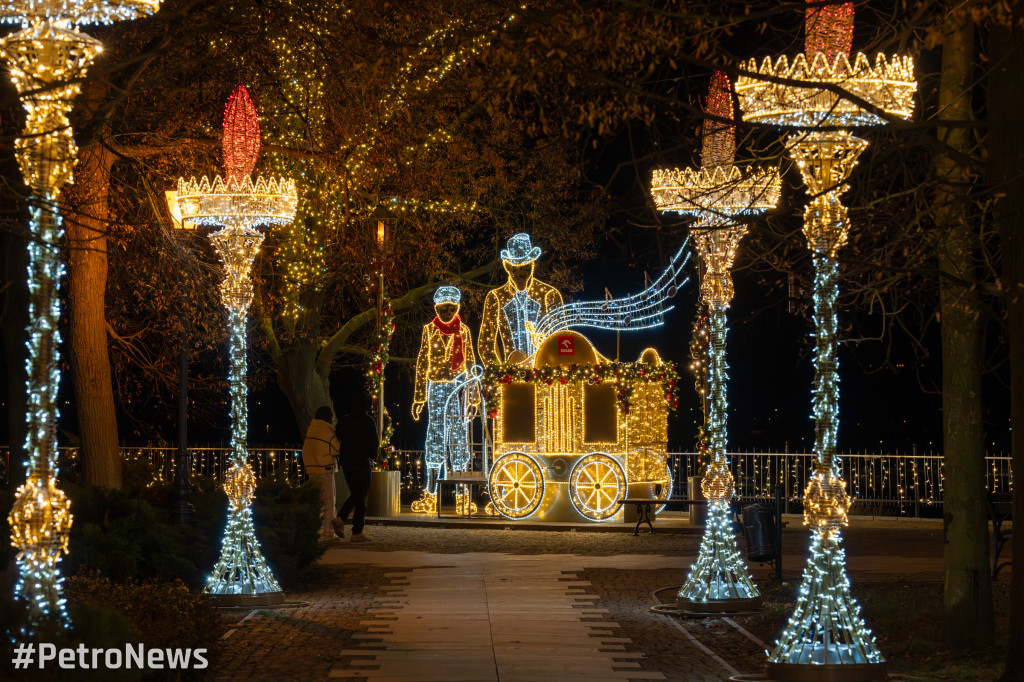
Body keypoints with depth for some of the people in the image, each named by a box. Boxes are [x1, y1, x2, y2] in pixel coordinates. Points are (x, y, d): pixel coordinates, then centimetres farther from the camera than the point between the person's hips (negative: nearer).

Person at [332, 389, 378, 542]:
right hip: (362, 463, -6)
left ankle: (340, 519, -2)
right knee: (361, 497, 0)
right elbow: (374, 443, -8)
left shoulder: (344, 420, 9)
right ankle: (357, 532, -2)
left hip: (346, 462, 6)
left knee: (355, 494, 18)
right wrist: (371, 457, 9)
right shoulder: (368, 421, -8)